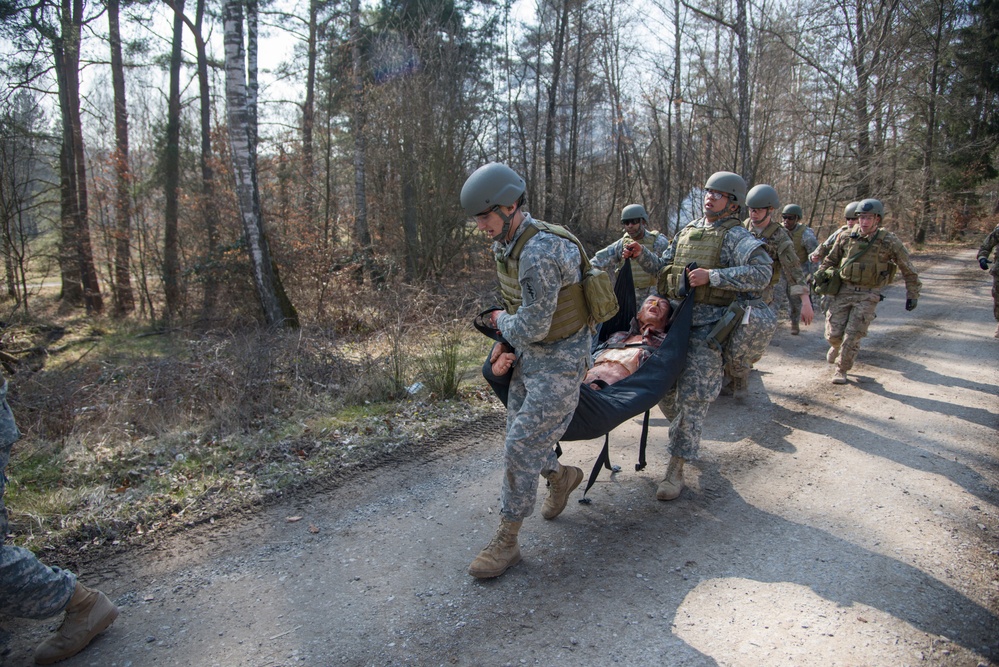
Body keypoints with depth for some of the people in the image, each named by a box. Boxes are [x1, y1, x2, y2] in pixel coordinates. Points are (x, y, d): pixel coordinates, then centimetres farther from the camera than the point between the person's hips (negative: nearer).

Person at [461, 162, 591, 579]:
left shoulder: (539, 252, -29)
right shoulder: (503, 244, 2)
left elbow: (532, 327, -27)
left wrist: (501, 321, -6)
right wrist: (507, 345, 11)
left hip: (560, 360, -9)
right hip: (528, 355, 9)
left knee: (521, 448, -6)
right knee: (519, 436, 17)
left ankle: (506, 543, 10)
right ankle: (562, 476, 46)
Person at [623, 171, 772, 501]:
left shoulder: (736, 236, -4)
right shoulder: (687, 231, 17)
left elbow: (762, 273, -19)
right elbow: (663, 268, 24)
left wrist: (712, 275, -24)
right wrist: (642, 255, 5)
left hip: (708, 325, -6)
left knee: (693, 395, -7)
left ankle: (675, 469, 0)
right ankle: (687, 435, 39)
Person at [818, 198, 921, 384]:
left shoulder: (889, 241, -5)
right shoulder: (846, 238, 0)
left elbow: (908, 270, 4)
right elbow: (830, 260, 16)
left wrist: (913, 294, 4)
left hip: (868, 295, -2)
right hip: (844, 291, 2)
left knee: (852, 335, -6)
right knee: (833, 333, -1)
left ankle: (842, 370, 14)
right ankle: (836, 346, 37)